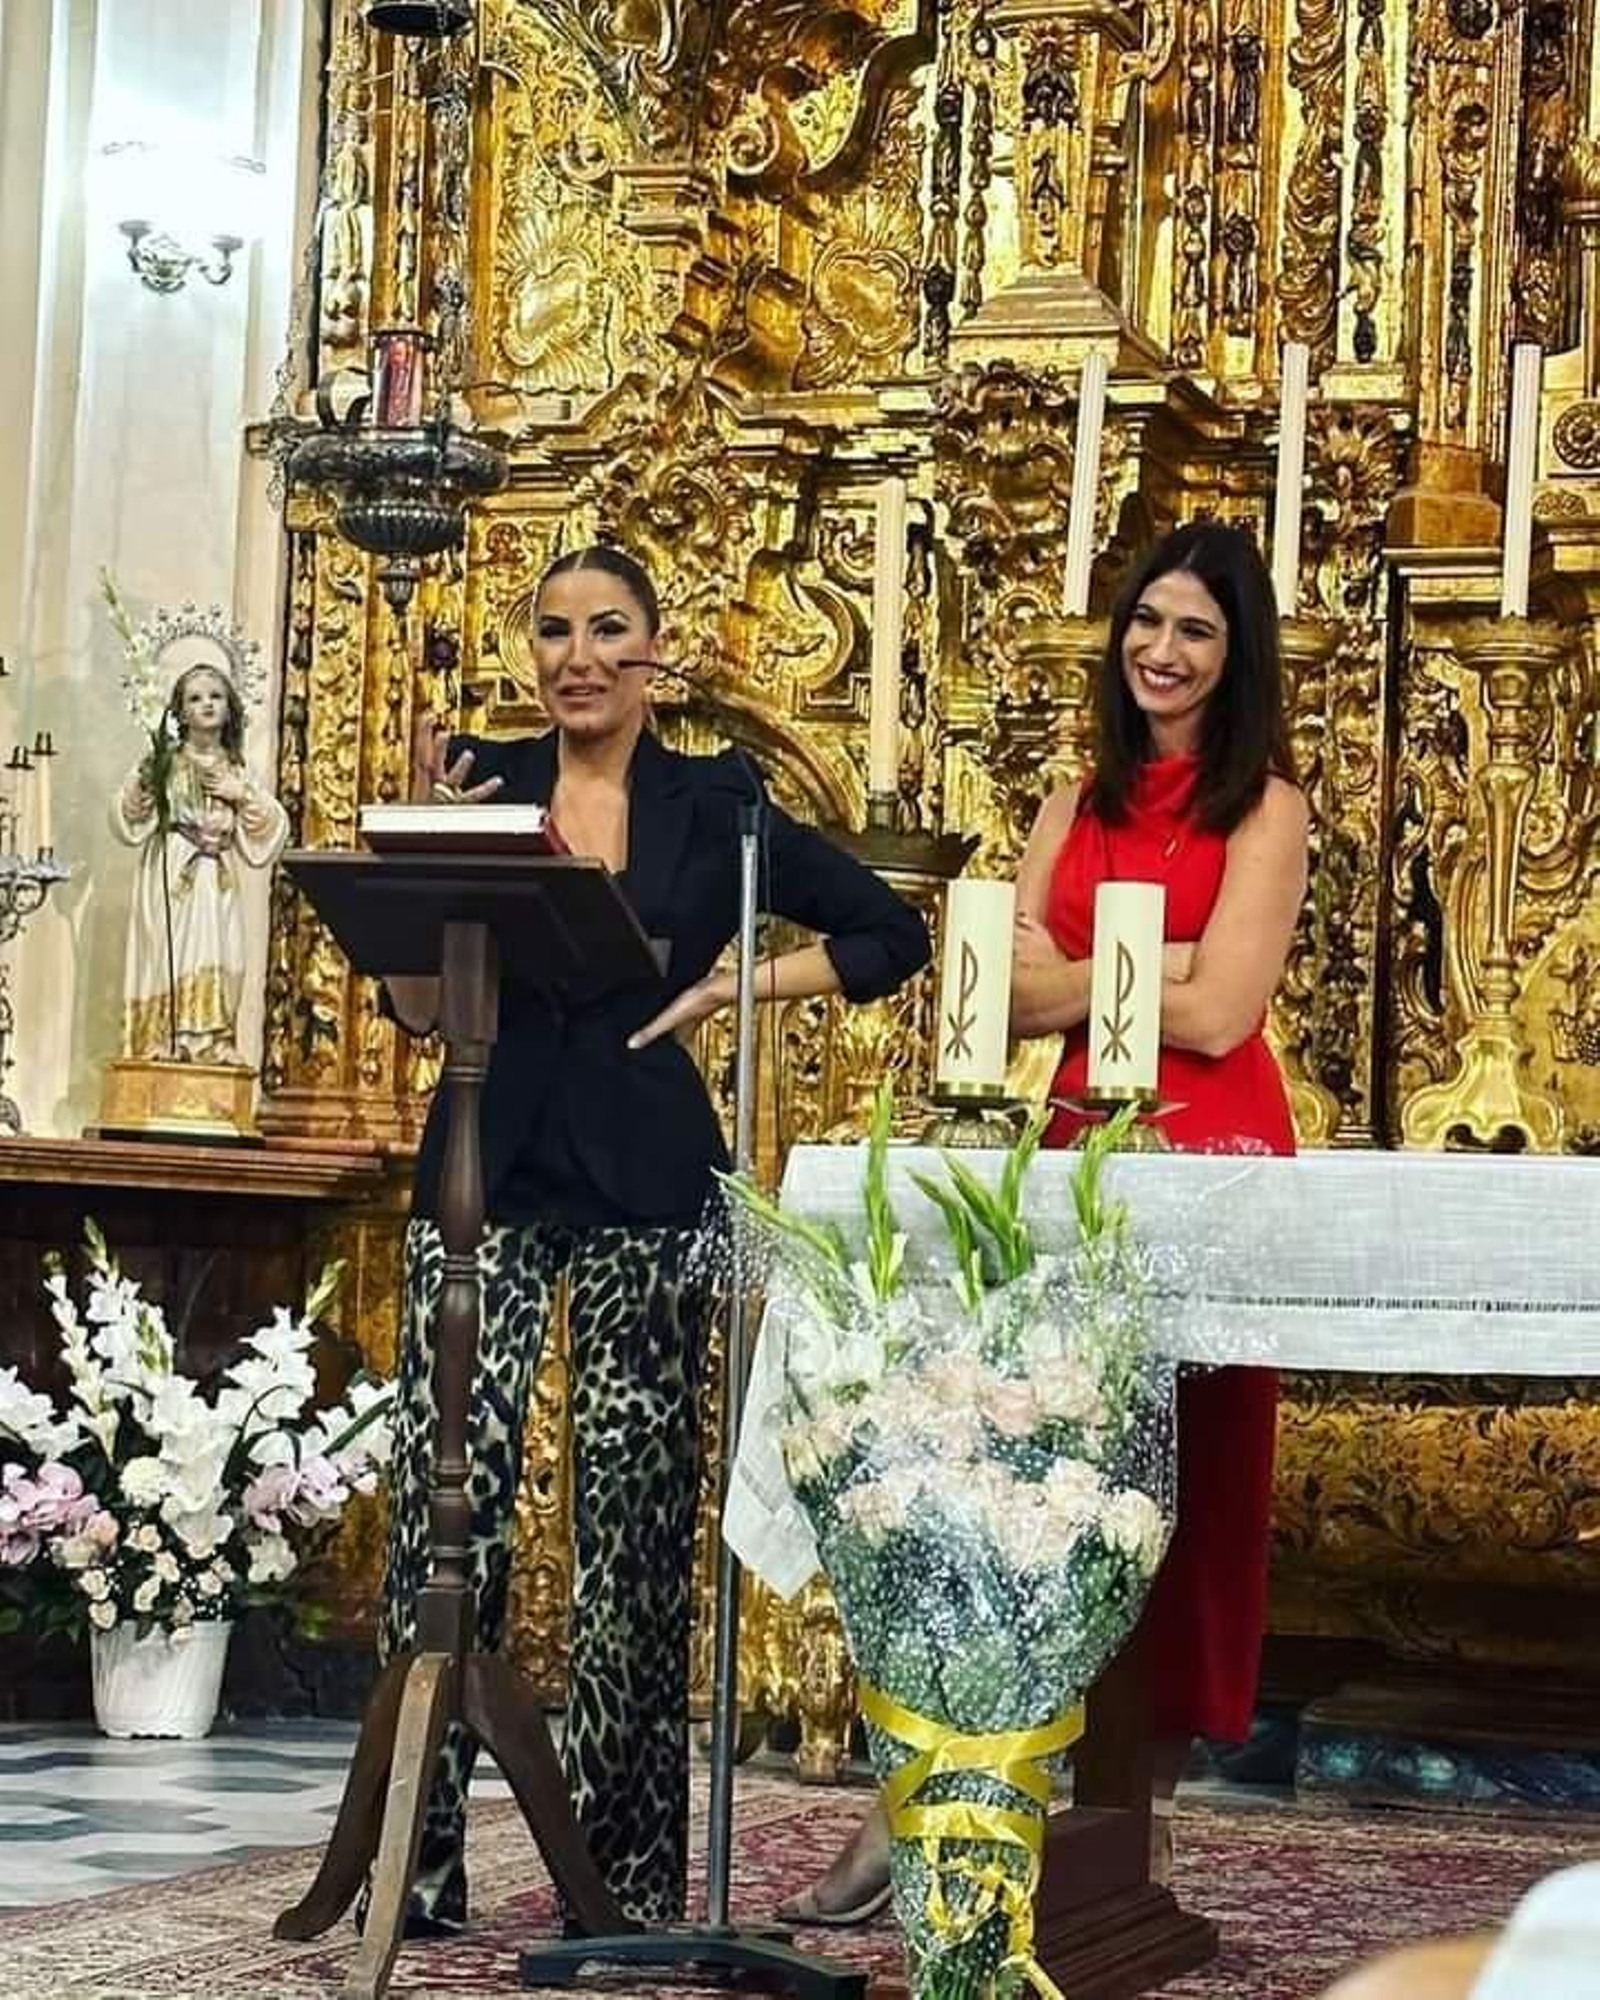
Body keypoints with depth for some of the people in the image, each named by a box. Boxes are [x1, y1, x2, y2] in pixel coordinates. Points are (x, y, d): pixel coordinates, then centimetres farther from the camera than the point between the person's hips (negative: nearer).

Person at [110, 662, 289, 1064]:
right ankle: (163, 1045, -10)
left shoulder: (235, 772, 15)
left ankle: (211, 1049, -5)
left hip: (217, 884, 3)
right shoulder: (164, 763, 4)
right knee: (170, 963, -10)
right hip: (170, 879, -3)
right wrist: (143, 783, -21)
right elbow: (128, 819, -3)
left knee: (213, 966, -4)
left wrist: (243, 795, -3)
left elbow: (274, 825, 11)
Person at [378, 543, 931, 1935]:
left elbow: (890, 935, 10)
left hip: (647, 1184, 0)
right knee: (449, 1497, -9)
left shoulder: (716, 805, 4)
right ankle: (414, 1854, -4)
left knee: (635, 1519, 1)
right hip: (489, 1169, 1)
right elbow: (419, 1008, 4)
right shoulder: (484, 779, 6)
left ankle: (627, 1864, 8)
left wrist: (736, 987, -1)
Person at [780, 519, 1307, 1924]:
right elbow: (1004, 989, 7)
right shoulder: (1081, 805, 17)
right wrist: (1154, 965, -7)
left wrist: (1078, 977, 1)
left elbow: (1219, 1015, -11)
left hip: (1211, 1161, -4)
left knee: (1179, 1482, -2)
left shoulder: (1263, 807, 1)